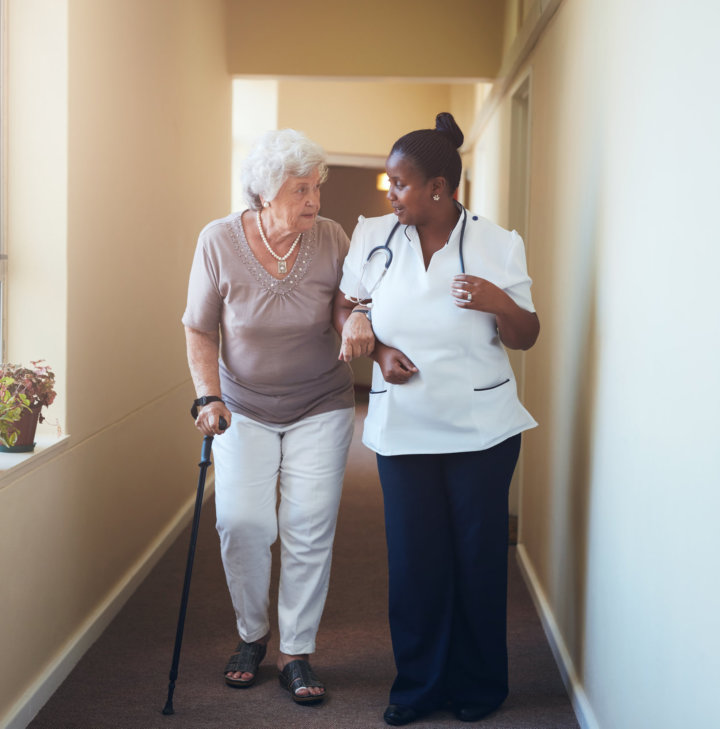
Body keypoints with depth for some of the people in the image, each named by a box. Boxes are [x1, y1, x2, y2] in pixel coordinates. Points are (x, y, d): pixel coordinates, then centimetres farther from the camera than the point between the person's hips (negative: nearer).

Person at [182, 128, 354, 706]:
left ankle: (297, 654, 11)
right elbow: (200, 329, -3)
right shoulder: (219, 241, -12)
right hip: (245, 408, 0)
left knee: (310, 528, -3)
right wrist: (208, 397, -14)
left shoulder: (331, 240, -11)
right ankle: (252, 635, 18)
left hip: (321, 407, 0)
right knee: (242, 522, -7)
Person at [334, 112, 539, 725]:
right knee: (414, 555, 7)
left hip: (481, 427, -2)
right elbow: (346, 308, 10)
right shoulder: (373, 236, 0)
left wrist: (497, 301, -21)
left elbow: (525, 338, -1)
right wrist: (376, 349, -8)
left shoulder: (497, 244, -5)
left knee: (478, 554, 7)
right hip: (403, 427, 2)